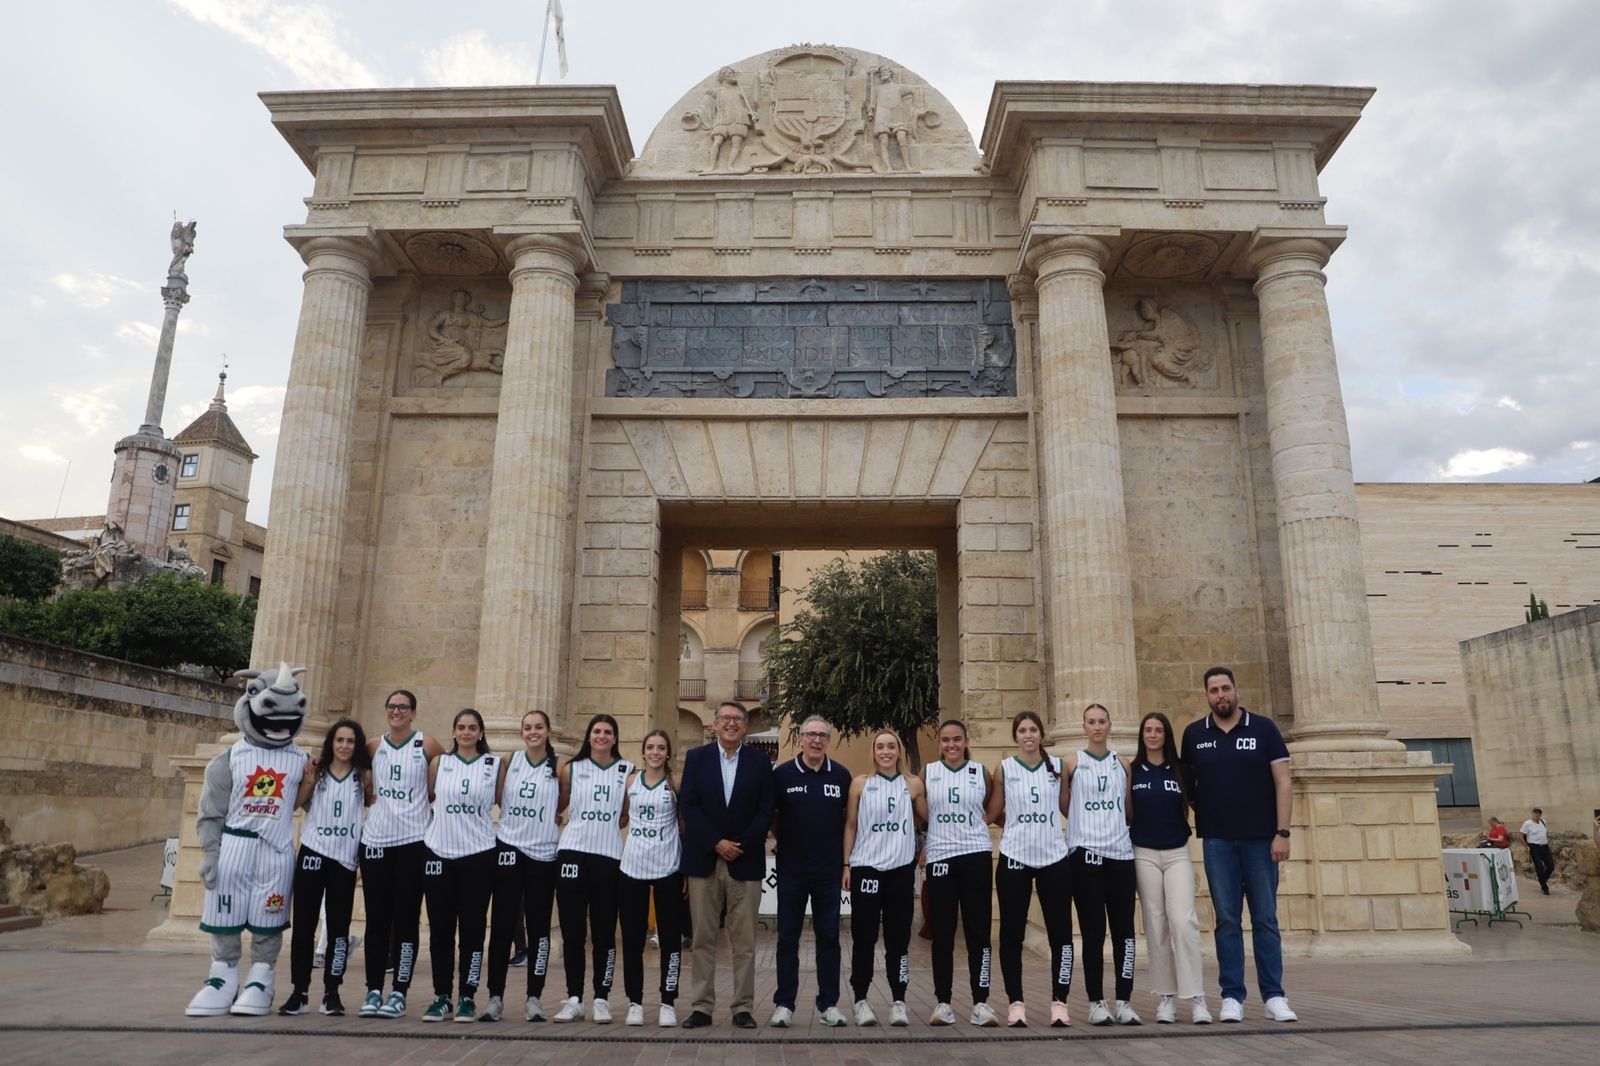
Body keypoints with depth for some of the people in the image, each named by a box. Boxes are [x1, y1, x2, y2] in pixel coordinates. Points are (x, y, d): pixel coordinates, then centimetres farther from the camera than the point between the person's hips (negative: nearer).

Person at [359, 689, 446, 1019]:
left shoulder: (427, 745, -1)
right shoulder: (373, 746, 9)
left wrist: (431, 802, 1)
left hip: (413, 840, -3)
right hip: (375, 839, 3)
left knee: (406, 919, -1)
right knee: (376, 919, 6)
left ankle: (399, 993, 6)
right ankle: (373, 991, 12)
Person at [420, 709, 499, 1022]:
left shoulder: (496, 764, 3)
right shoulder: (439, 762, 7)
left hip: (478, 855, -2)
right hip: (439, 853, 2)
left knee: (472, 927, 1)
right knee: (440, 928, 5)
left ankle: (467, 997, 11)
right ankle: (441, 996, 17)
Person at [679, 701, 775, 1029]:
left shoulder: (760, 762, 5)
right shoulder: (696, 758, 5)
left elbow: (765, 811, 0)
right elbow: (688, 806, -2)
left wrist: (740, 845, -11)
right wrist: (716, 843, -11)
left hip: (745, 862, 0)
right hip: (703, 860, 0)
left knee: (744, 940, 3)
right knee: (703, 939, 6)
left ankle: (743, 1008, 11)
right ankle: (702, 1007, 14)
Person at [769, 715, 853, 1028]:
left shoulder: (841, 775, 1)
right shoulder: (782, 774, -4)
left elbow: (849, 817, 12)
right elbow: (770, 816, 7)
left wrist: (845, 858, 9)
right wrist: (787, 841, 6)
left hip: (829, 871, 1)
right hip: (791, 870, -1)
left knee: (829, 937, 7)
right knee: (787, 938, 6)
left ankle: (828, 1005, 17)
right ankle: (784, 1004, 15)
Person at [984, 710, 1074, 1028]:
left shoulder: (1058, 766, 6)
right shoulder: (1003, 769, 2)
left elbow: (1069, 808, 9)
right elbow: (992, 814, 6)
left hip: (1054, 858, 1)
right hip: (1014, 859, -1)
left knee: (1061, 932, 1)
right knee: (1012, 933, 2)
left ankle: (1059, 1001, 12)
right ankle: (1016, 1002, 13)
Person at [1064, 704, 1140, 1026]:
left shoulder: (1122, 763, 11)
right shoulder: (1071, 762, 2)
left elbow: (1129, 809, 17)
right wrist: (1087, 823, 6)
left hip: (1120, 851, 3)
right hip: (1085, 852, -3)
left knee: (1124, 929, 1)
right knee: (1093, 931, -1)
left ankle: (1124, 1001, 9)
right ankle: (1096, 1002, 6)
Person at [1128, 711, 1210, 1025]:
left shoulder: (1180, 770, 5)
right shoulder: (1132, 770, 4)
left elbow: (1189, 807, 11)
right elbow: (1127, 815, 4)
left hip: (1177, 853, 0)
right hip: (1144, 854, 0)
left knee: (1183, 922, -11)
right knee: (1156, 926, 3)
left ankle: (1196, 998, -6)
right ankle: (1166, 997, 10)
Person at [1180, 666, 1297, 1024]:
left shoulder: (1263, 728, 1)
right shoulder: (1194, 735, 5)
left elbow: (1282, 782, -2)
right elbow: (1185, 784, 12)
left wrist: (1282, 832, -8)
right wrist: (1196, 818, 1)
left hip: (1261, 839, -1)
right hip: (1217, 841, 1)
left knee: (1266, 919, 5)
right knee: (1227, 921, 4)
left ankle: (1274, 997, 12)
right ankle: (1232, 997, 9)